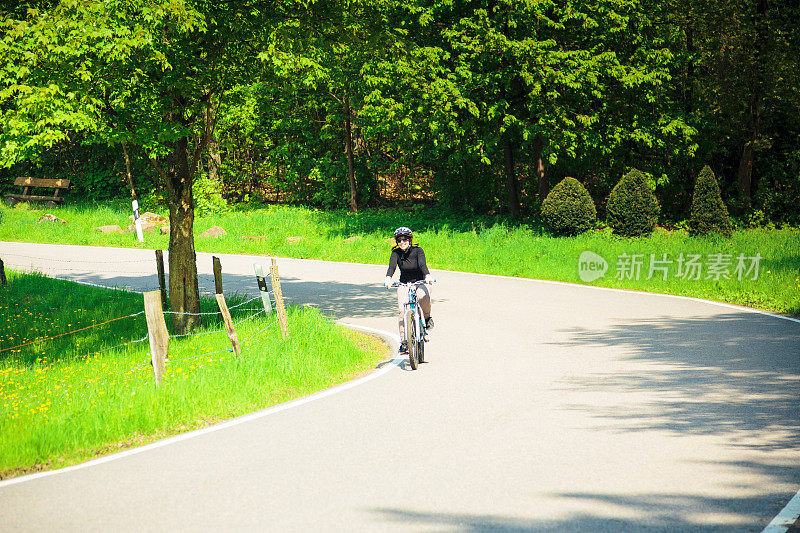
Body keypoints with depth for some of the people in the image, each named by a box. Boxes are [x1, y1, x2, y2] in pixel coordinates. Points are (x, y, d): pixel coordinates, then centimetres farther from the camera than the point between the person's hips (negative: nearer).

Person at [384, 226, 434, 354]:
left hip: (420, 282, -2)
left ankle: (427, 318, -8)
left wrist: (427, 275, -49)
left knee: (423, 296, -37)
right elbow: (392, 266, -24)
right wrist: (388, 278, -45)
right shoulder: (396, 253, -6)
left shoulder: (417, 251, -11)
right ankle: (404, 342, -16)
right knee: (402, 311, -20)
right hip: (404, 285, 2)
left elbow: (422, 264, -28)